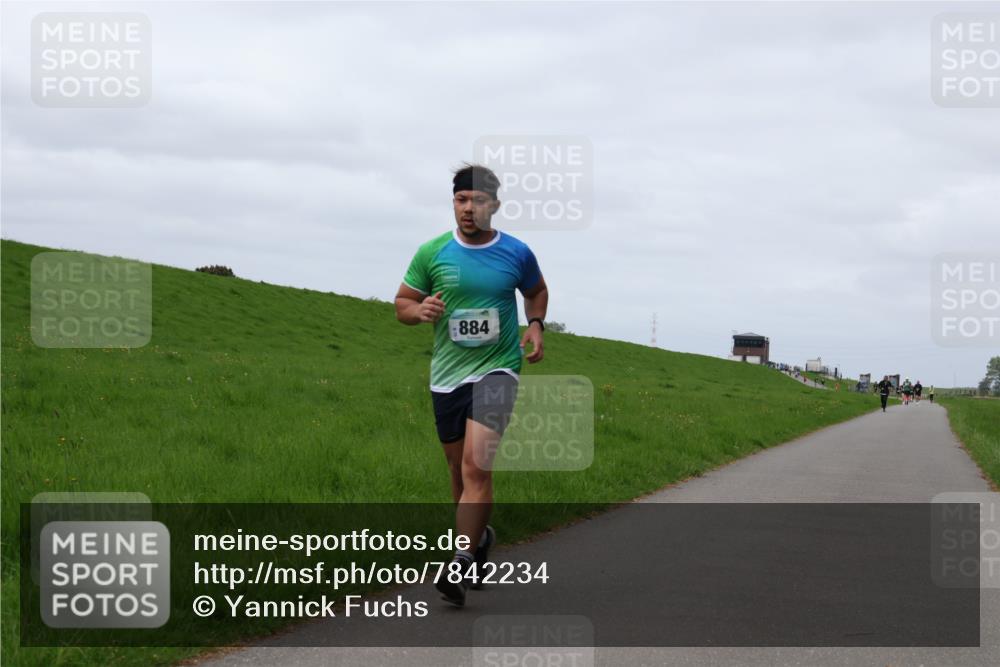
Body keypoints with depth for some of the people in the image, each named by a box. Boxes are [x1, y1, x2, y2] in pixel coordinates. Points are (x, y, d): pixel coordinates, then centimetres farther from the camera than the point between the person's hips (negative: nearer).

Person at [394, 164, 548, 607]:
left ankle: (461, 565, -19)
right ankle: (479, 537, 40)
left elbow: (536, 291, 20)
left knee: (477, 465, -19)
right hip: (446, 374, 3)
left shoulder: (517, 254, 0)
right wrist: (420, 310, -15)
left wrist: (536, 326, 2)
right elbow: (402, 303, 8)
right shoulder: (432, 253, -1)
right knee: (459, 468, 13)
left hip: (496, 370, -3)